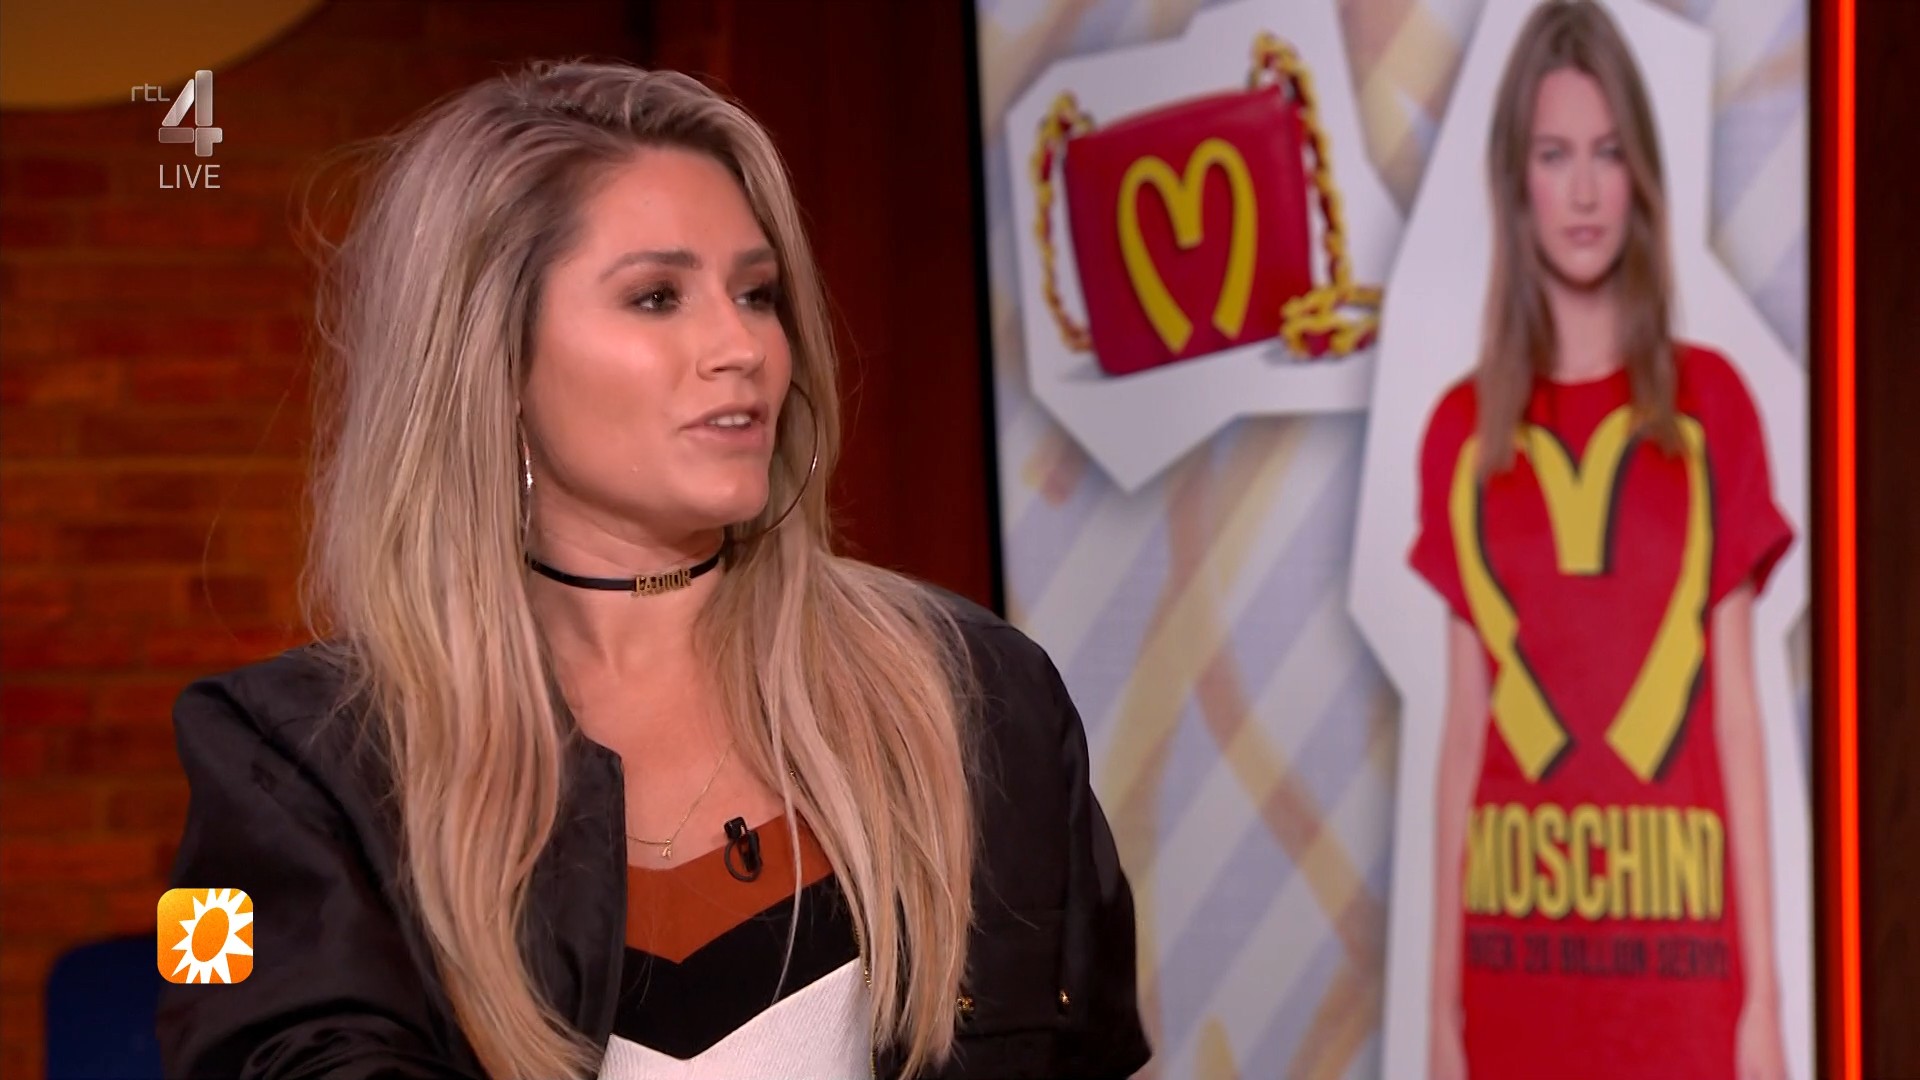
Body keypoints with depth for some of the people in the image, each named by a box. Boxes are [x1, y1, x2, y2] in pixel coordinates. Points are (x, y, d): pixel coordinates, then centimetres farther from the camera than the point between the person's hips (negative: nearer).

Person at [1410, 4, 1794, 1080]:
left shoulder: (1709, 404, 3)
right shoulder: (1466, 433, 7)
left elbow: (1737, 709, 3)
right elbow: (1463, 724, 9)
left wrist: (1763, 991, -1)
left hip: (1675, 951, -1)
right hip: (1518, 958, 2)